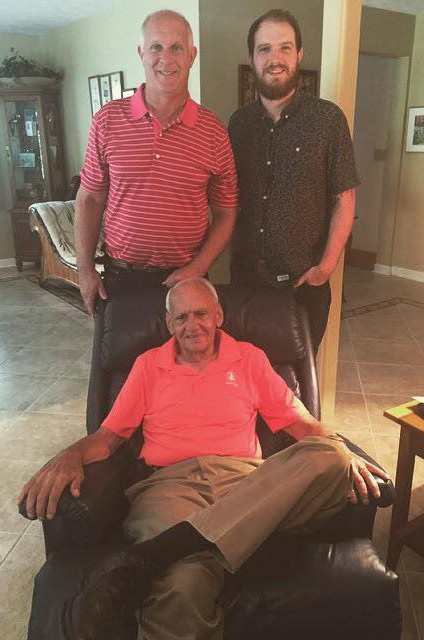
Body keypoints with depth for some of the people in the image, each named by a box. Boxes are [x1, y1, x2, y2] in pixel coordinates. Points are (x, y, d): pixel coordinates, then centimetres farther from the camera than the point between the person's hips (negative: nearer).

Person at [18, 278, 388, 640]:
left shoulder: (249, 359, 21)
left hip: (245, 482, 5)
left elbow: (300, 421, 18)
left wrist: (342, 453, -3)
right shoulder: (149, 365, 21)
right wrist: (71, 456, -6)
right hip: (171, 484, -4)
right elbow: (110, 434, 16)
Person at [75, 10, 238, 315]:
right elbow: (89, 199, 4)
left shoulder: (214, 130, -3)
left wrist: (197, 268, -10)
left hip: (186, 278, 0)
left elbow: (225, 213, 2)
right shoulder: (108, 119, -2)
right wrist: (85, 269, -1)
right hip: (120, 276, 1)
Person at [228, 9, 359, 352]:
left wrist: (327, 265, -12)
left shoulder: (328, 119, -7)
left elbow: (344, 200, -6)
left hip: (304, 281, -3)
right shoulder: (239, 121, 4)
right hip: (245, 274, 3)